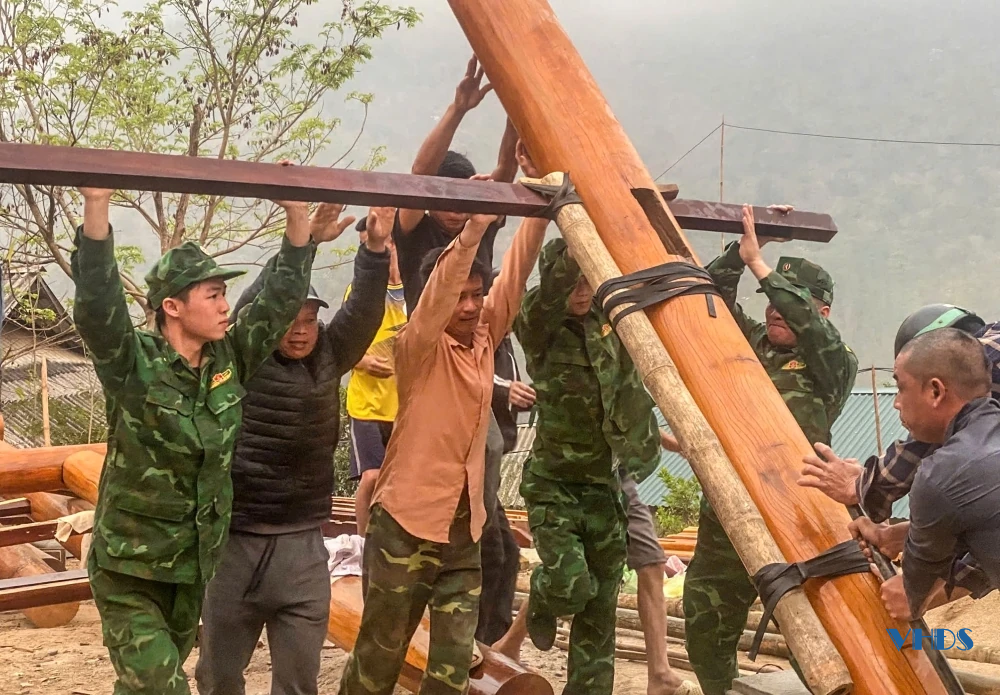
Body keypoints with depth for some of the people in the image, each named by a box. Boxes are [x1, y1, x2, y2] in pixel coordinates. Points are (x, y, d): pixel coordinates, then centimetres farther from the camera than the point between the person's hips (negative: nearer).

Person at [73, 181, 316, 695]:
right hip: (130, 572, -5)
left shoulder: (230, 359, -3)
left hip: (197, 565, 6)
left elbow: (280, 299, -2)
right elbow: (97, 302, -32)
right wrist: (97, 205, -42)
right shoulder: (134, 364, -17)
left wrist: (298, 215, -10)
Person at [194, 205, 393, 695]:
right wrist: (303, 241, -28)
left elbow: (362, 315, -7)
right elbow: (254, 304, -20)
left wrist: (375, 248, -21)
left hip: (303, 545, 3)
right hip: (236, 542, -2)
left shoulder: (327, 360, 4)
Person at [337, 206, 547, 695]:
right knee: (381, 653, 7)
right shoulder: (417, 347, -9)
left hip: (463, 528, 5)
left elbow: (515, 273, 3)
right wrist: (472, 230, -39)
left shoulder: (485, 338, 7)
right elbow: (438, 296, -27)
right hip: (406, 523, -5)